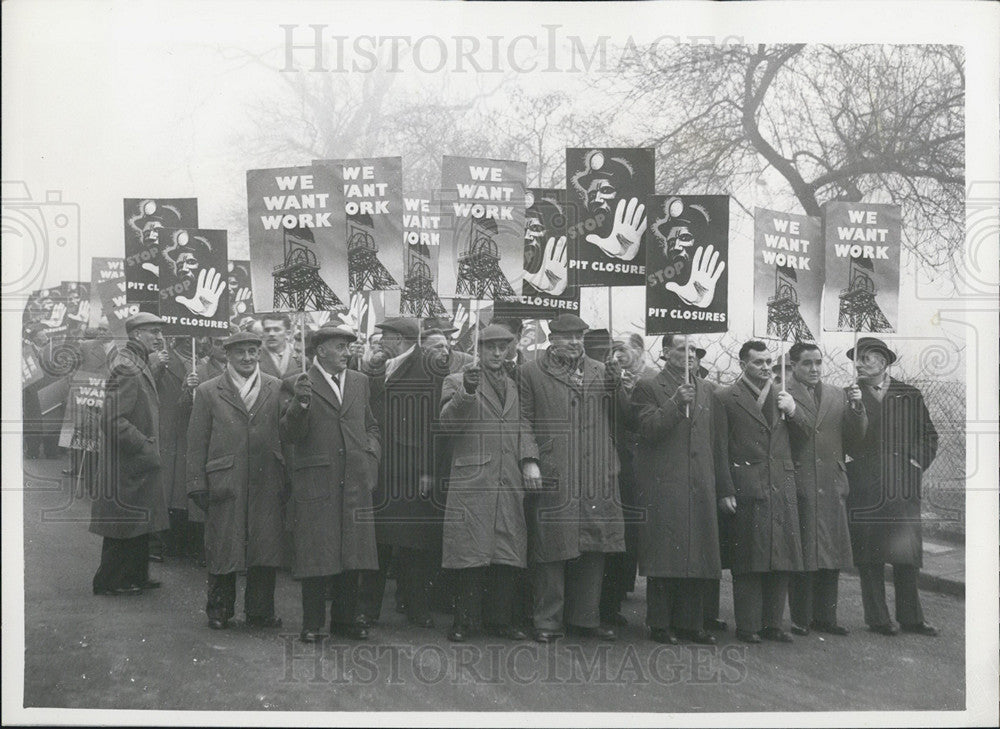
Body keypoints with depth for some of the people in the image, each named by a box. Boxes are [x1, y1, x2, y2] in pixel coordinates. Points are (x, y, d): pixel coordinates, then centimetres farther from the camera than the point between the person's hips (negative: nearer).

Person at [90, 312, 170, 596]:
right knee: (125, 522, 0)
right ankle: (110, 582, 12)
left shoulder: (138, 365, 12)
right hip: (127, 464, -10)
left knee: (138, 523, 17)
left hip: (140, 462, 10)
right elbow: (113, 420, -25)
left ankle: (136, 576, 28)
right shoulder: (126, 368, -20)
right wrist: (145, 446, -21)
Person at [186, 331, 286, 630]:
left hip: (267, 483, 2)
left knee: (266, 547, 3)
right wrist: (197, 485, -2)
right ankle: (219, 610, 18)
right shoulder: (208, 392, 6)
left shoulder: (276, 388, 10)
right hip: (224, 481, -1)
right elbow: (196, 443, 4)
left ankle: (260, 611, 15)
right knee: (222, 547, 3)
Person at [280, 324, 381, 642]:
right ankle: (312, 623, 11)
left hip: (356, 482, 5)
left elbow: (372, 427, 24)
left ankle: (345, 618, 21)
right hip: (315, 482, -5)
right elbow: (289, 435, -9)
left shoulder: (359, 382, 13)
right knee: (315, 554, 0)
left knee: (352, 554, 9)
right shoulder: (302, 384, -3)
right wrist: (300, 402, -25)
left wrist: (371, 455, 7)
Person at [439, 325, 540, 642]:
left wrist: (529, 460, 1)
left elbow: (524, 427, 16)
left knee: (508, 555, 3)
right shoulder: (457, 381, 7)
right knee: (470, 551, -5)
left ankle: (501, 619, 12)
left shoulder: (515, 386, 20)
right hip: (470, 482, -4)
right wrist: (467, 392, -20)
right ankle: (465, 621, 3)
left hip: (510, 483, 4)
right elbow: (449, 422, -5)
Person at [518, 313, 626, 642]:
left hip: (597, 479, 4)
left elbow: (619, 419, 13)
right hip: (552, 479, -4)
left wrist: (616, 387, -4)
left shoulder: (600, 371, 16)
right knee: (551, 548, -1)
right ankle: (548, 620, 9)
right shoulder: (531, 373, 3)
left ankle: (585, 617, 19)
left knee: (593, 549, 8)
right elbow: (523, 423, 0)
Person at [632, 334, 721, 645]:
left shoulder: (705, 391, 18)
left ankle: (690, 622, 14)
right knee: (663, 557, -5)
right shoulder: (649, 387, 0)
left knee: (697, 558, 5)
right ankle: (659, 624, 3)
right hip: (663, 486, -5)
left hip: (699, 487, 6)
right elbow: (648, 430, -11)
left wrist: (711, 478, 14)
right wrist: (676, 403, -20)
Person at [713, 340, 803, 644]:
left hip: (782, 489, 5)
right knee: (747, 561, -1)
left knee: (781, 560, 6)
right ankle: (748, 626, 7)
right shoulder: (726, 398, 1)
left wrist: (793, 411, 0)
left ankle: (773, 623, 16)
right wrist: (725, 491, -8)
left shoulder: (782, 396, 16)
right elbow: (720, 450, -2)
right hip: (747, 490, -5)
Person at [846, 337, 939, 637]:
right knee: (869, 557, 0)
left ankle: (911, 618, 15)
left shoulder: (910, 396, 10)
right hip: (864, 490, -2)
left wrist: (919, 462, 4)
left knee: (907, 555, 4)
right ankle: (877, 618, 9)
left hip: (904, 488, 2)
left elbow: (929, 435, 17)